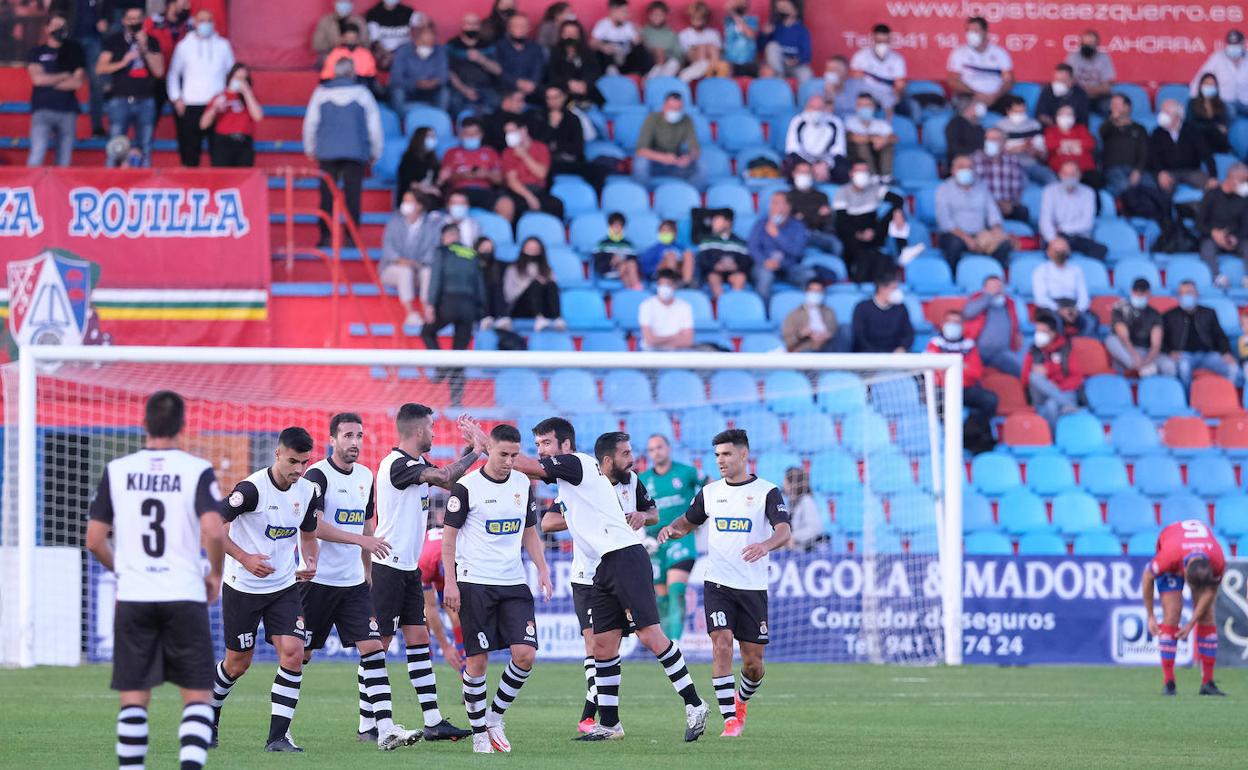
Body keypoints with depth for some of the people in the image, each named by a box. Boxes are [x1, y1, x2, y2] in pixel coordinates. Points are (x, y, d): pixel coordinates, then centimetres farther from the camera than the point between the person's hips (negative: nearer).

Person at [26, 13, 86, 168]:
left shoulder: (75, 52, 13)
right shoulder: (36, 52, 11)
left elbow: (78, 82, 2)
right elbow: (37, 78, -4)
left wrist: (49, 81, -1)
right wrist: (65, 76, 1)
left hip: (68, 110, 2)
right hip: (43, 109, -2)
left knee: (64, 159, -1)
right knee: (37, 155, -18)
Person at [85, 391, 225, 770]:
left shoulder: (116, 471, 3)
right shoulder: (197, 471, -4)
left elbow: (94, 540, 3)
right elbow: (214, 531, -16)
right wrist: (215, 575, 1)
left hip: (133, 597, 2)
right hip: (185, 596, -2)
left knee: (133, 699, 7)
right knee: (198, 696, 4)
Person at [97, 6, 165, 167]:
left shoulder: (151, 42, 11)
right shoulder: (114, 41, 6)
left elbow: (159, 71, 1)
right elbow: (100, 68, 0)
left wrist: (144, 49, -8)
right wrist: (122, 63, -13)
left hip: (145, 101, 2)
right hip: (120, 100, -2)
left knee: (145, 148, 2)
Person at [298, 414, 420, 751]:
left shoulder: (365, 476, 11)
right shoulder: (317, 475, -11)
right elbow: (314, 525, -22)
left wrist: (369, 577, 20)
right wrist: (360, 540, -27)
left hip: (354, 583, 6)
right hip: (319, 581, -6)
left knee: (373, 649, -8)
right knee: (299, 656, 4)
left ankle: (385, 728, -15)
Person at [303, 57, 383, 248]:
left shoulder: (321, 92, 3)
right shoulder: (362, 93, 2)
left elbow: (310, 122, 7)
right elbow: (374, 125, 7)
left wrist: (310, 149, 20)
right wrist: (375, 152, 19)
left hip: (327, 152, 1)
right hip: (356, 152, -1)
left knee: (327, 196, 4)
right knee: (353, 195, 0)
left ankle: (325, 237, -2)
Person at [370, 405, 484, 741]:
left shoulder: (416, 463, 12)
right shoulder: (397, 464, -18)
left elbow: (450, 482, 20)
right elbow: (444, 476, -28)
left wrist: (470, 446, 10)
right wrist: (475, 451, -16)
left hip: (408, 568, 10)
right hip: (388, 566, -10)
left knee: (418, 639, 7)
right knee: (378, 644, -4)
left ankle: (433, 722, 6)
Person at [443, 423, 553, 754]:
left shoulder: (523, 484, 9)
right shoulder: (466, 487, -7)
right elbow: (449, 536, -4)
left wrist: (542, 570, 8)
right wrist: (450, 582, -10)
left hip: (514, 583, 5)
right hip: (475, 582, -5)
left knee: (525, 655, -7)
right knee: (477, 660, -3)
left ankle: (495, 717, 11)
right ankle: (479, 733, 8)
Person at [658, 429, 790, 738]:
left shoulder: (767, 492, -4)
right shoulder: (709, 492, 8)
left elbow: (784, 532, -16)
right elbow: (689, 521, 23)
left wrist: (765, 545, -38)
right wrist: (673, 529, -1)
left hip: (753, 587, -2)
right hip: (717, 585, 2)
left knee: (753, 662, 4)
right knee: (722, 646, -17)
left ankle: (742, 700, 36)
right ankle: (730, 720, -14)